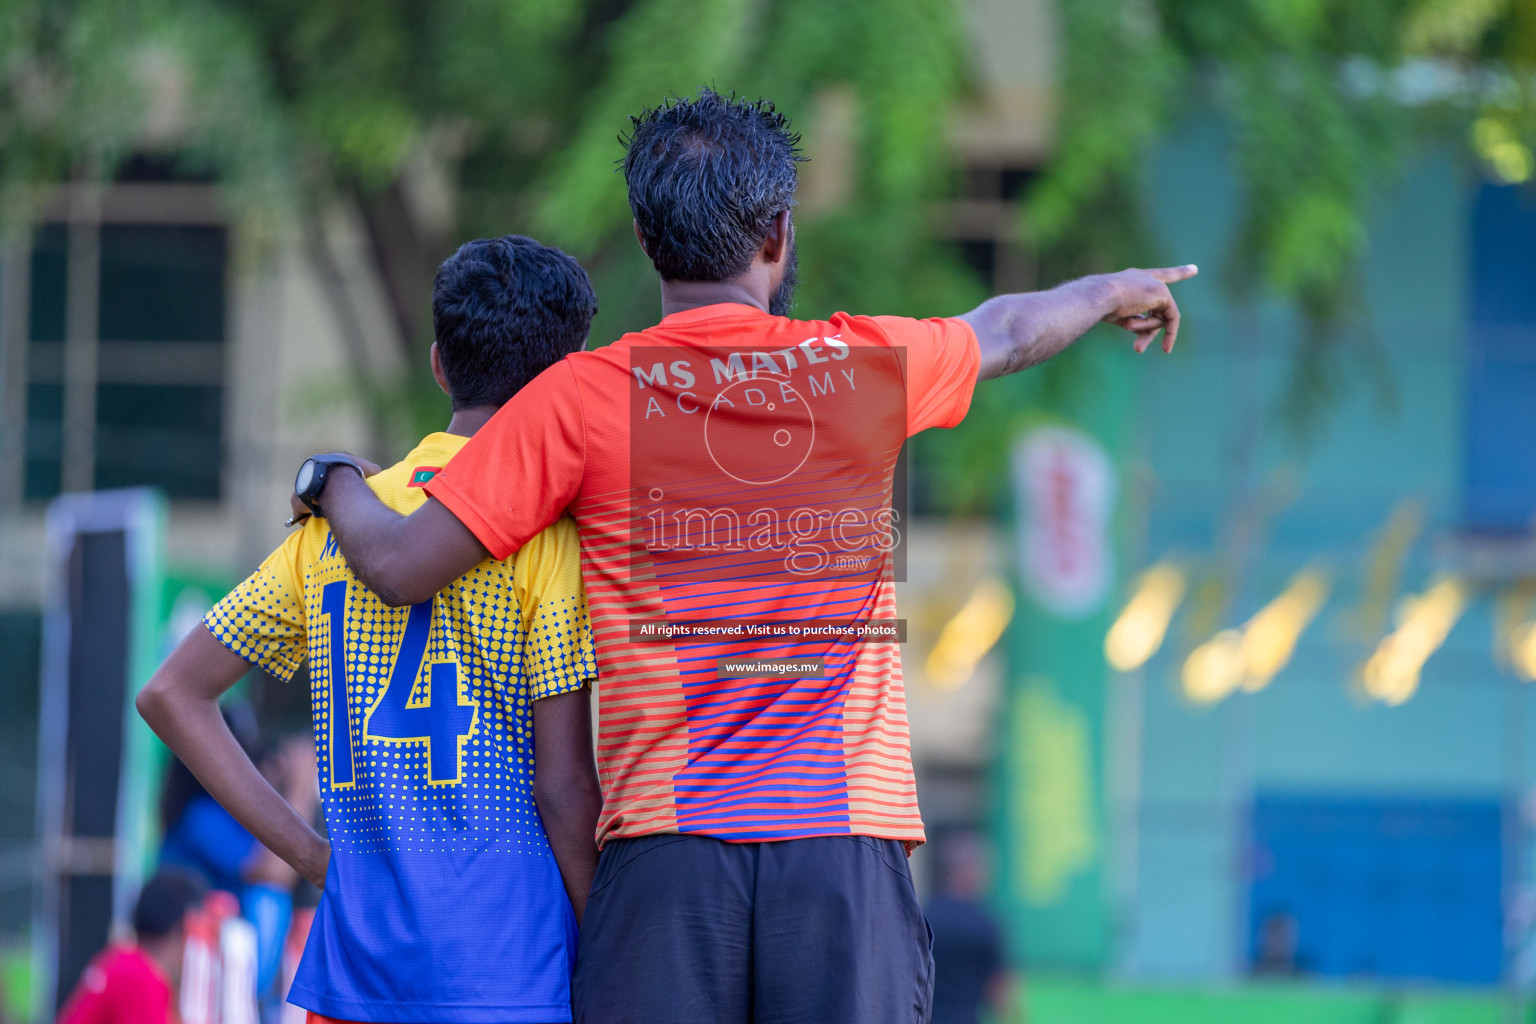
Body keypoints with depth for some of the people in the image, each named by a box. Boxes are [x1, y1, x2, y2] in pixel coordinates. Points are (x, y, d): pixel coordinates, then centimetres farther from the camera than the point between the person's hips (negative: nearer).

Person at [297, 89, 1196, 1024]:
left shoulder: (585, 397, 1)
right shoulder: (865, 367, 7)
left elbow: (400, 567, 0)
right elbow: (1007, 333, 30)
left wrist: (336, 481, 23)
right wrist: (1117, 291, 53)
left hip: (666, 850, -1)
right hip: (848, 855, 1)